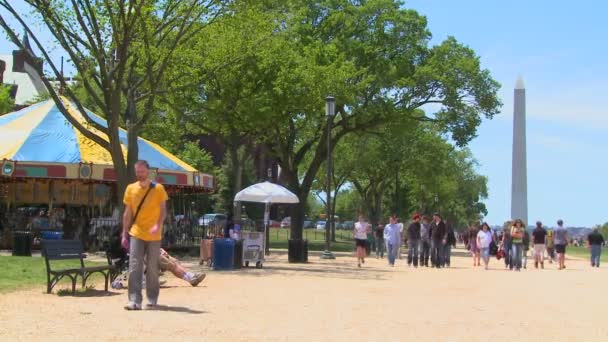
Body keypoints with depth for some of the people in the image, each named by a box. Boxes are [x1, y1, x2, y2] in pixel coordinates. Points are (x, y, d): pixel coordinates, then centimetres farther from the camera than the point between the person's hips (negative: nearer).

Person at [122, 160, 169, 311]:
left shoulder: (158, 188, -2)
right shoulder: (131, 189, 4)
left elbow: (163, 210, -4)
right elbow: (127, 213, 8)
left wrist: (158, 225, -22)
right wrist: (124, 235, 5)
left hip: (153, 235, -1)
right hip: (136, 234, 1)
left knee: (152, 268, 8)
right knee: (134, 267, -10)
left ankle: (152, 298, 23)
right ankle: (135, 301, -13)